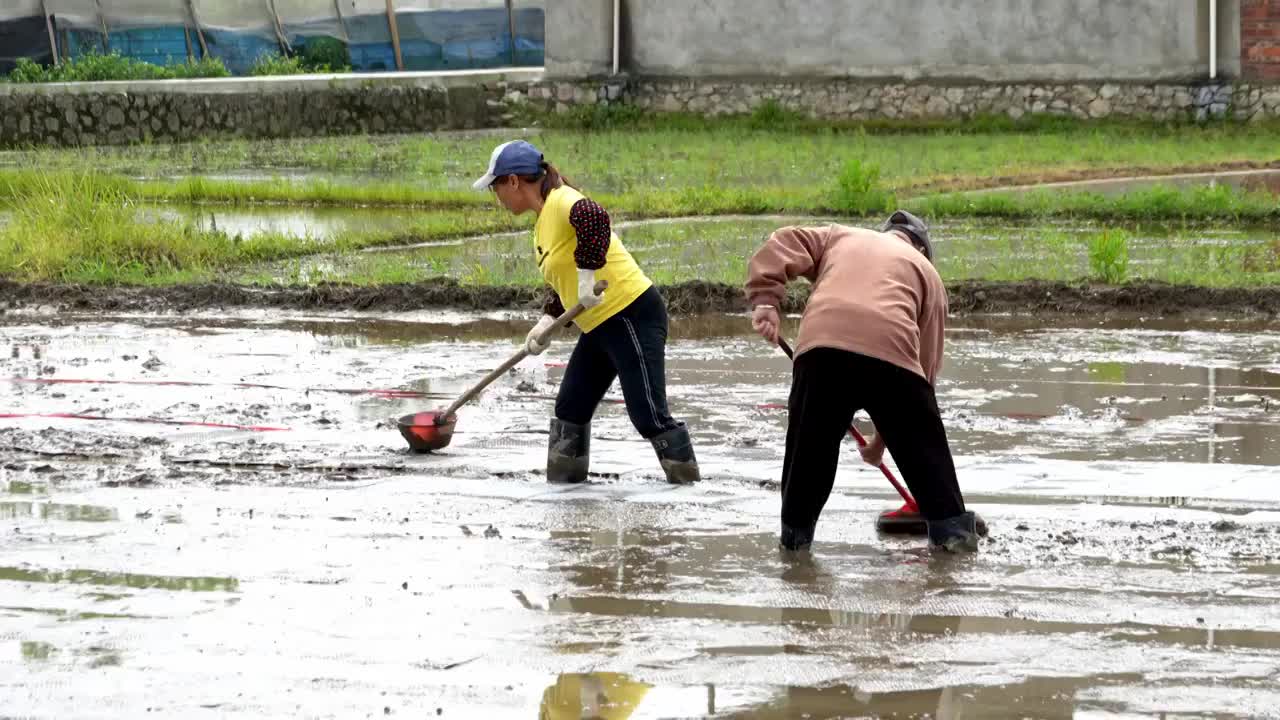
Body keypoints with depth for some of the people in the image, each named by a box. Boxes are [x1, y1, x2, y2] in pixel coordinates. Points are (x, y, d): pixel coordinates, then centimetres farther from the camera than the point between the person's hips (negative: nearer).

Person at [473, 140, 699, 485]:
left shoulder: (561, 200, -16)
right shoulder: (543, 222, 15)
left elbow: (594, 217, -39)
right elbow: (562, 282, 22)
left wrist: (587, 274, -35)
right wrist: (546, 321, 7)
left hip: (632, 316, -11)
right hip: (600, 327, 11)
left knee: (648, 415, -9)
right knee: (570, 408, 14)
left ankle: (688, 479, 0)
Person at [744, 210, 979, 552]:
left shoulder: (840, 236, 35)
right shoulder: (927, 272, 31)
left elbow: (783, 245, 15)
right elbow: (926, 362, 26)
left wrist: (765, 299, 6)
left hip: (823, 345, 1)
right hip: (892, 350, -1)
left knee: (810, 443, 16)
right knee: (923, 445, 16)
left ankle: (796, 529, 22)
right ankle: (951, 525, 18)